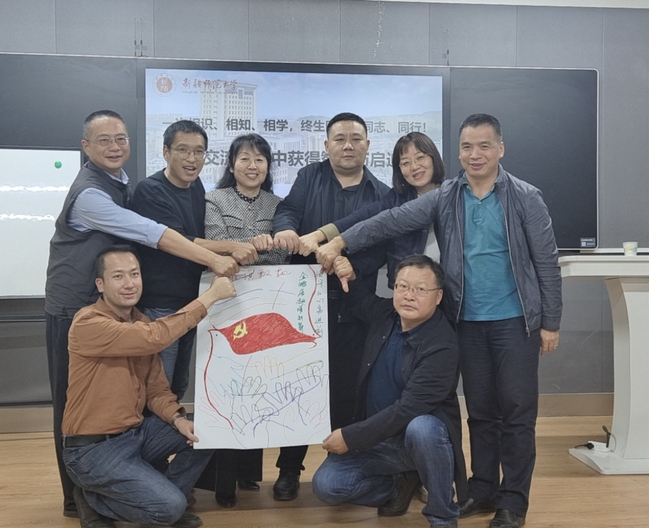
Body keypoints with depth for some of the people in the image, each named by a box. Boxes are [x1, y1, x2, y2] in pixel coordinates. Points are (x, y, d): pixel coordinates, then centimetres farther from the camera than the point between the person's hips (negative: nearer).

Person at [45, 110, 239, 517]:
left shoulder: (121, 181, 6)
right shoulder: (88, 193, -20)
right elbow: (152, 234, -27)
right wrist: (213, 260, -30)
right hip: (75, 308, -8)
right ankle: (78, 496, 16)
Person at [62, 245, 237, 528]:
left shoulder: (142, 323, 6)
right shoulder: (88, 323, -20)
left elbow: (156, 390, 6)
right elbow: (155, 338, -33)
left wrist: (178, 419, -15)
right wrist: (210, 296, -28)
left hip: (137, 433, 8)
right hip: (94, 448, -8)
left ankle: (163, 494, 12)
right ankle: (94, 501, 6)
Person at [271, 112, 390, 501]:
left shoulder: (382, 195, 6)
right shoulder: (310, 177, 10)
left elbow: (381, 249, -5)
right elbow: (287, 210, -7)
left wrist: (347, 262, -23)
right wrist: (286, 230, -31)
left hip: (352, 307, 0)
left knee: (345, 389, 6)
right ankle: (289, 469, 21)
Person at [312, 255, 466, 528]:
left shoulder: (442, 347, -24)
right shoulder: (385, 314, -3)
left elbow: (407, 409, -28)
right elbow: (356, 300, 19)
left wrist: (350, 437, -24)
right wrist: (347, 278, -4)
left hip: (423, 436, -6)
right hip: (378, 438, 6)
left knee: (420, 428, -39)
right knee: (326, 486, -10)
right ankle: (400, 483, 16)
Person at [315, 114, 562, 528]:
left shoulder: (525, 198, -5)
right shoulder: (444, 199, 2)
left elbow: (547, 263, -4)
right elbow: (393, 221, -9)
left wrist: (550, 322, -5)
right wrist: (341, 241, -21)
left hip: (515, 321, -3)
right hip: (468, 322, 3)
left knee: (517, 410, 4)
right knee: (480, 410, 13)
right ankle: (483, 489, 27)